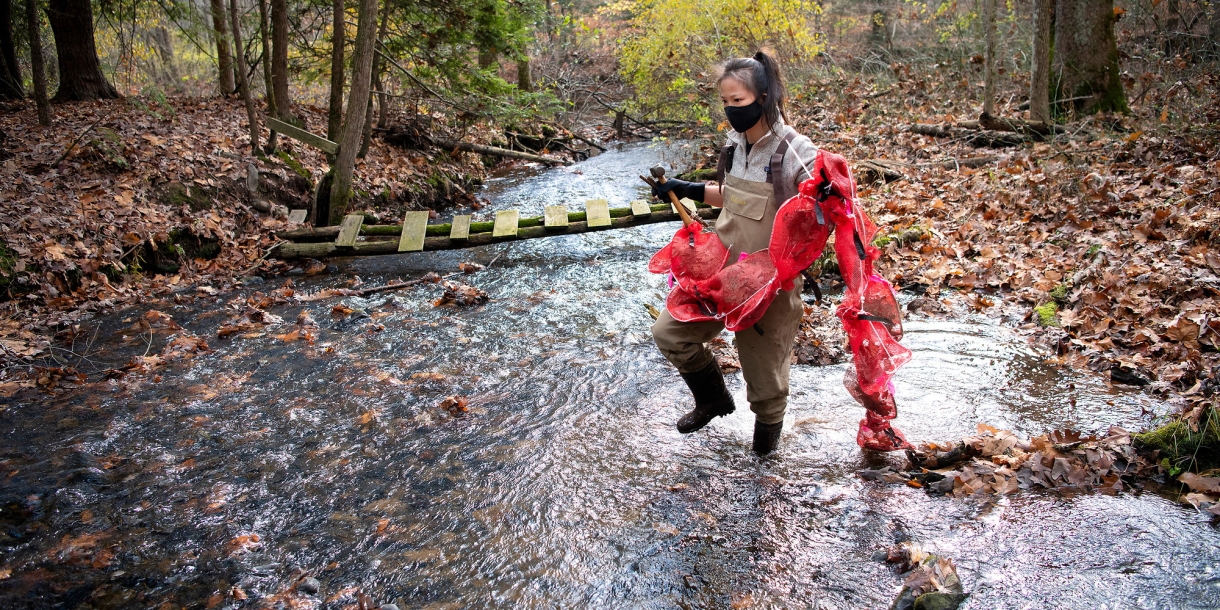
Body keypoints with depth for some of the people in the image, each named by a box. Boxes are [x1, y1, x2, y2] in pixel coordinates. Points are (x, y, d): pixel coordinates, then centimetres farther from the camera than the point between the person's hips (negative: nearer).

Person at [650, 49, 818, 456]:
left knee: (764, 374, 10)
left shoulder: (796, 154, -20)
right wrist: (688, 190, 8)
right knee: (669, 332, 7)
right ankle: (714, 399, 30)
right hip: (722, 273, 6)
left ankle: (769, 426, 44)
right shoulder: (735, 144, 1)